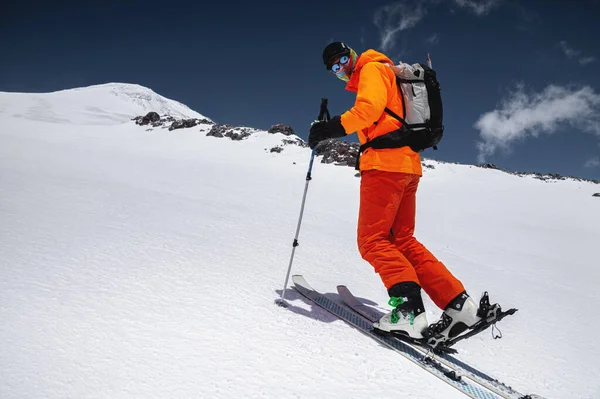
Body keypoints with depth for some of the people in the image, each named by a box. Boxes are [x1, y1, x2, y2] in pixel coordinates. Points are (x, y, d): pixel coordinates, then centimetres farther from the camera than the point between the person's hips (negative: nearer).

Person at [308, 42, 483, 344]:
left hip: (386, 163, -10)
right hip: (408, 166, 10)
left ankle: (408, 308, -20)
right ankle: (457, 304, 3)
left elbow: (368, 109, -16)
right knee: (402, 241, 8)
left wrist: (330, 129, -18)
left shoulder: (372, 69, 3)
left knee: (372, 240, -10)